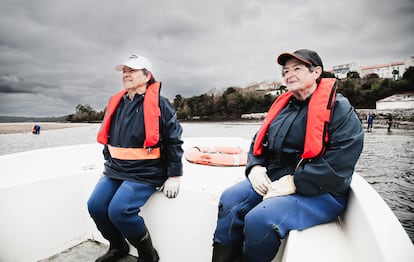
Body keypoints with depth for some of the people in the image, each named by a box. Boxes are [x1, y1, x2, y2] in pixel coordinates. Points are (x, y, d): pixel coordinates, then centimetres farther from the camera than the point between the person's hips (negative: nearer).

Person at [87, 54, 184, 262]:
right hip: (115, 171, 7)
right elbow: (108, 139, 23)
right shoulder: (116, 103, 11)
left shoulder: (159, 104, -8)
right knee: (95, 206, -8)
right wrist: (108, 165, 20)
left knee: (119, 210, -22)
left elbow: (173, 140, -9)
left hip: (145, 173, -6)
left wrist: (174, 176, -10)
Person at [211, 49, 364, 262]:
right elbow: (259, 141, 18)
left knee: (259, 219, -27)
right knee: (230, 199, -13)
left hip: (319, 193, -6)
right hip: (272, 179, 7)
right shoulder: (283, 105, 14)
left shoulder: (339, 109, -7)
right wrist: (255, 167, -1)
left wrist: (294, 183, -21)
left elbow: (339, 165, -18)